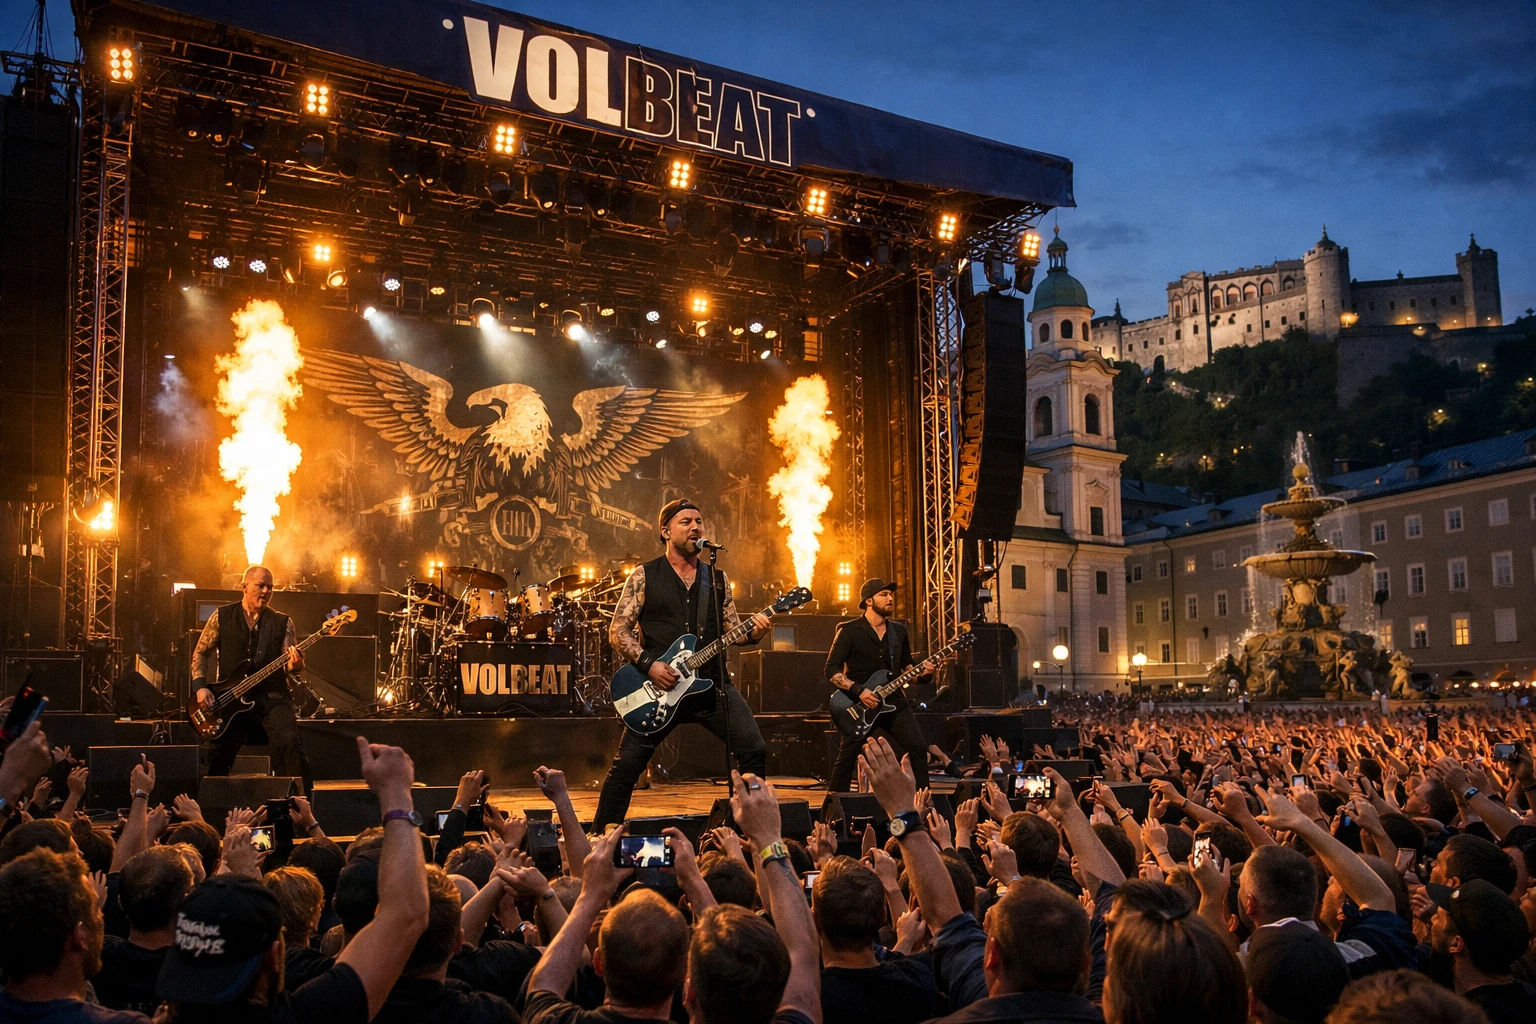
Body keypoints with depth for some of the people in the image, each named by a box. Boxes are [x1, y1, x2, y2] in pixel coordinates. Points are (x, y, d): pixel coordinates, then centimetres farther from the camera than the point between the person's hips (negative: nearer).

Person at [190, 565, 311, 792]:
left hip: (272, 697, -1)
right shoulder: (222, 617, 8)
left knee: (290, 744, -23)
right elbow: (200, 653, 12)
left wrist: (295, 664, -22)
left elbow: (290, 664, 3)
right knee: (217, 756, -7)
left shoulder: (282, 622, 8)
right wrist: (200, 687, -2)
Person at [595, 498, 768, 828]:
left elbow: (733, 631, 13)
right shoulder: (645, 576, 3)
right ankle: (600, 836, 12)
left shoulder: (717, 579, 13)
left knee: (755, 750, -9)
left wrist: (753, 631, -10)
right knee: (626, 765, -5)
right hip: (659, 687, -3)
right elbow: (617, 631, -1)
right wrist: (648, 664, -15)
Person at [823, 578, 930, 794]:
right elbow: (831, 671, -11)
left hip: (893, 701, 5)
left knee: (918, 749, -6)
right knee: (846, 760, -2)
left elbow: (907, 667, 20)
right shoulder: (850, 631, -7)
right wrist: (859, 691, -21)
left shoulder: (898, 631, 11)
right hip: (859, 704, -4)